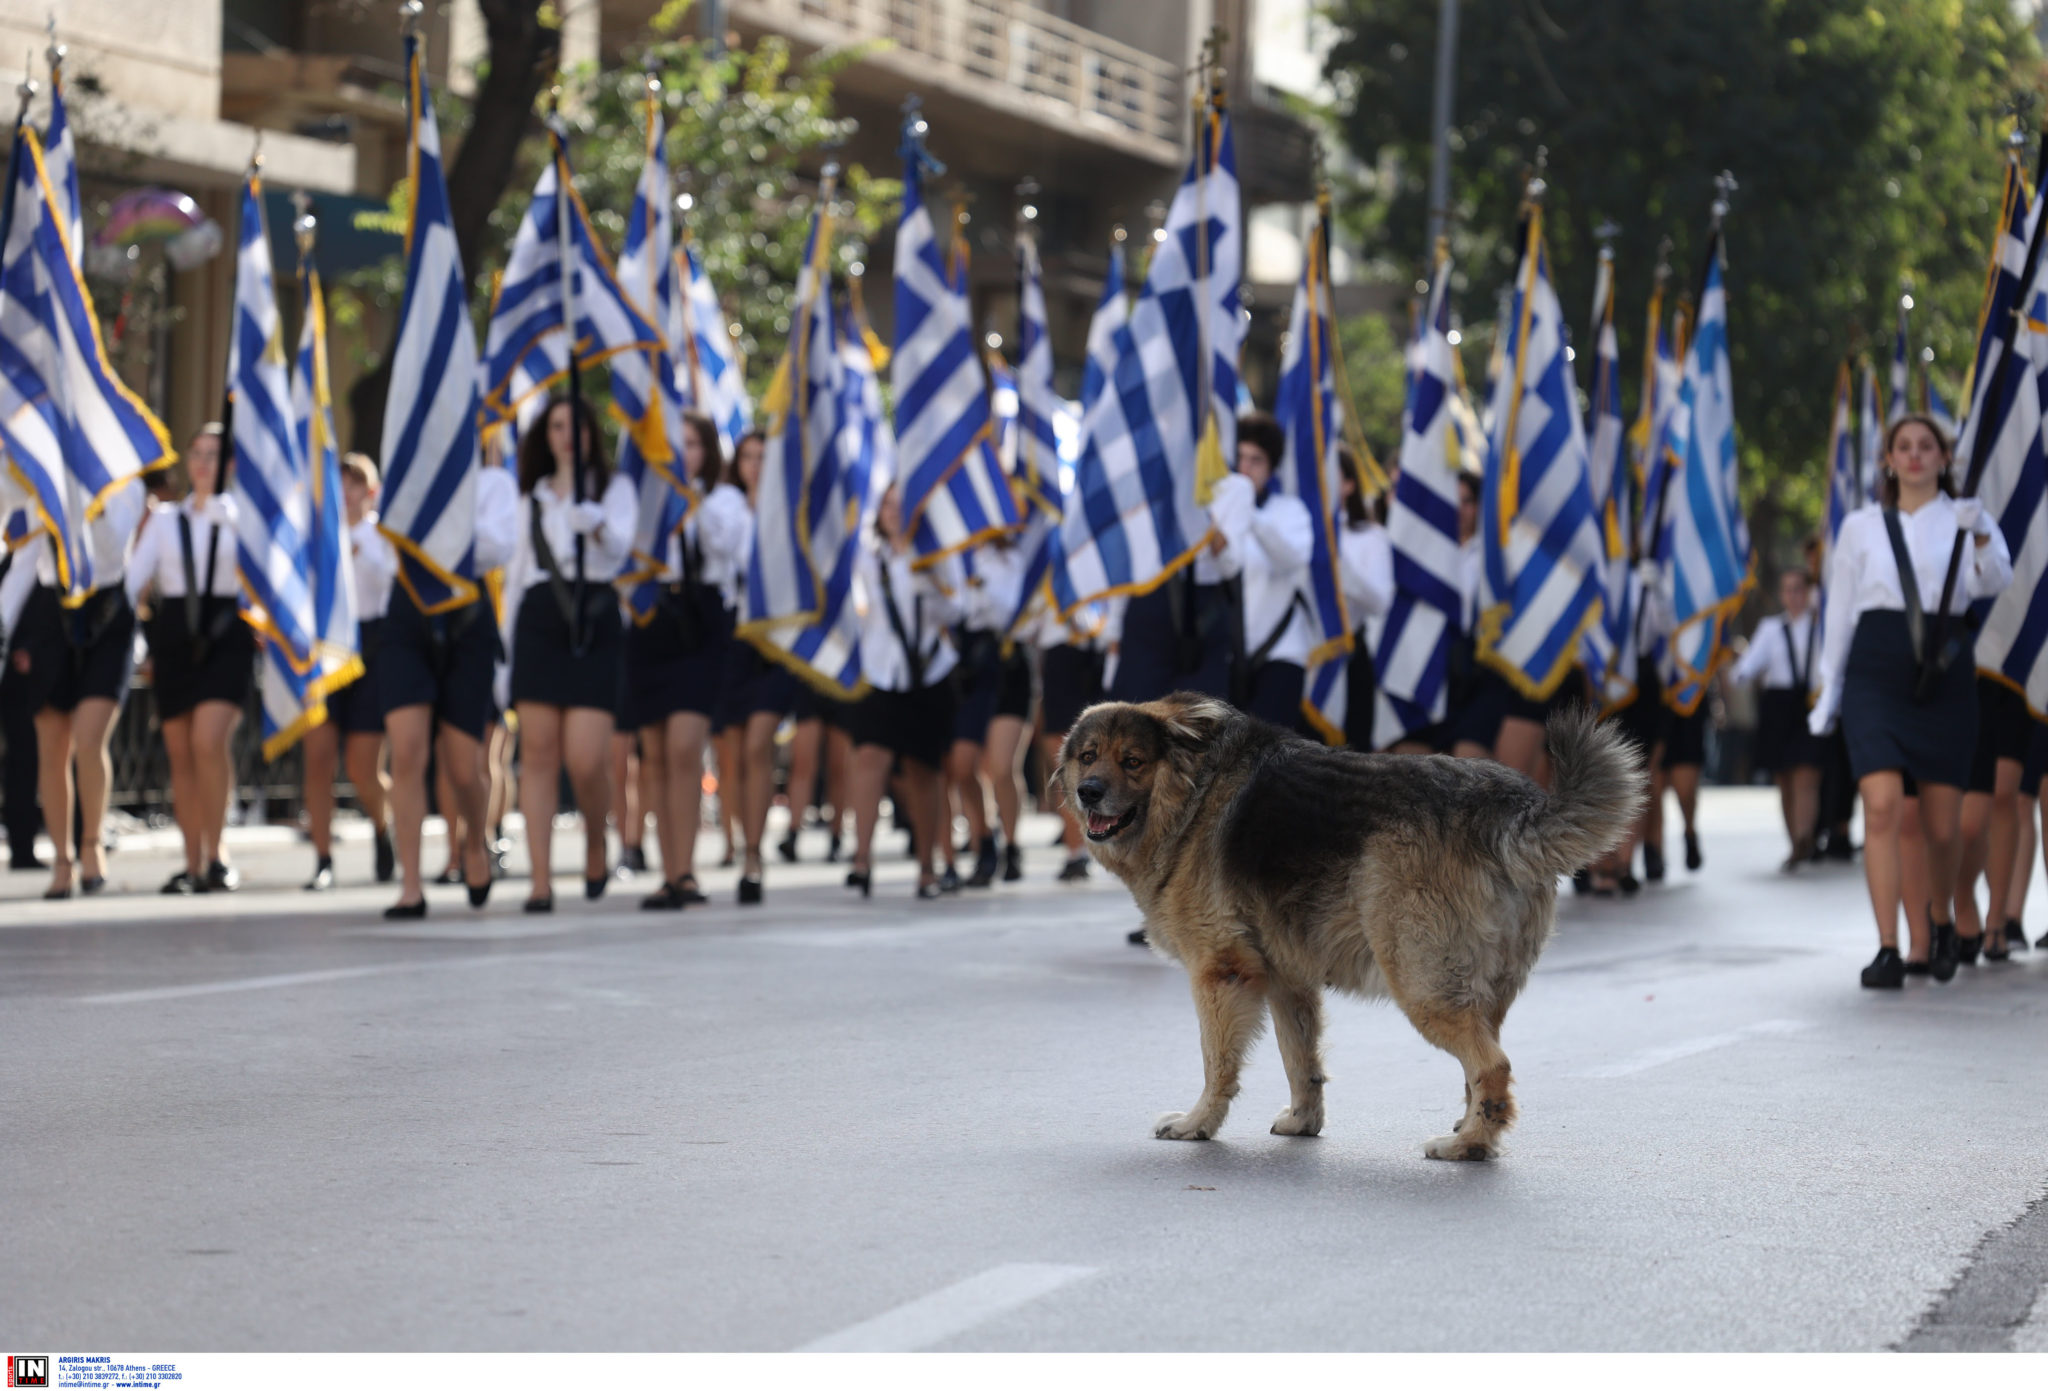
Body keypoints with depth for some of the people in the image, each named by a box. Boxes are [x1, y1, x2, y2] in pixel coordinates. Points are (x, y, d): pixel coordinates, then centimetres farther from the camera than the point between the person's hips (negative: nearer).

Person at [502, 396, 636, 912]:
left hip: (593, 622, -3)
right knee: (538, 753, -4)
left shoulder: (614, 487, 10)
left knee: (586, 758, -13)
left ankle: (596, 846, 15)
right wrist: (506, 641, 15)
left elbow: (619, 549, -8)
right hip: (539, 620, 3)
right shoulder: (535, 494, 19)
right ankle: (541, 880, -4)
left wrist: (597, 525, -30)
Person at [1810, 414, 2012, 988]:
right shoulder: (1861, 527, 11)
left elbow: (1994, 581, -13)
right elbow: (1840, 611, 15)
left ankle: (1941, 921, 34)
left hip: (1943, 676, 0)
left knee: (1942, 827, 5)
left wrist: (1979, 536, -33)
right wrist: (1829, 692, 14)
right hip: (1876, 672, 0)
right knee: (1881, 807, -18)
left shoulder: (1962, 521, 7)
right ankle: (1887, 951, -18)